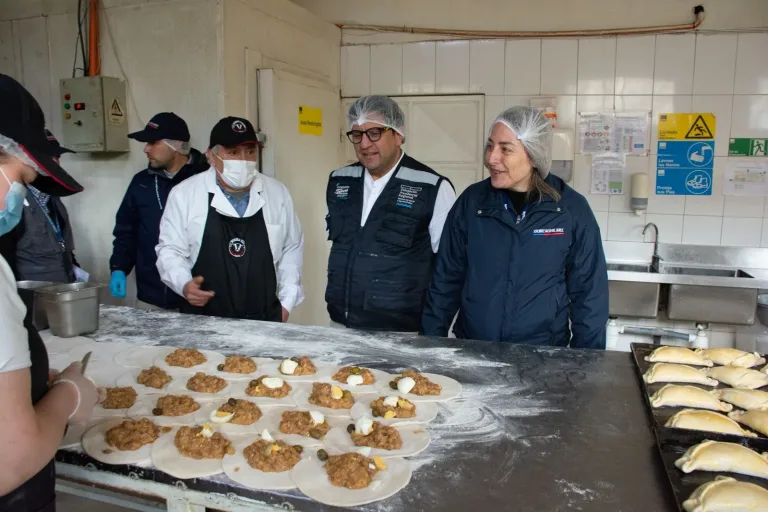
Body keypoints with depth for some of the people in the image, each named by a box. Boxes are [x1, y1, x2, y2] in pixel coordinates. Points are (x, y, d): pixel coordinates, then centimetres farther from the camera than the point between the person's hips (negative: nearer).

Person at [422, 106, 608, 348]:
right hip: (471, 350, 1)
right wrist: (431, 343, 0)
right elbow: (446, 279, 1)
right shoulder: (471, 201, -4)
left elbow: (588, 290, -2)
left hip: (543, 355, -1)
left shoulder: (572, 210, -7)